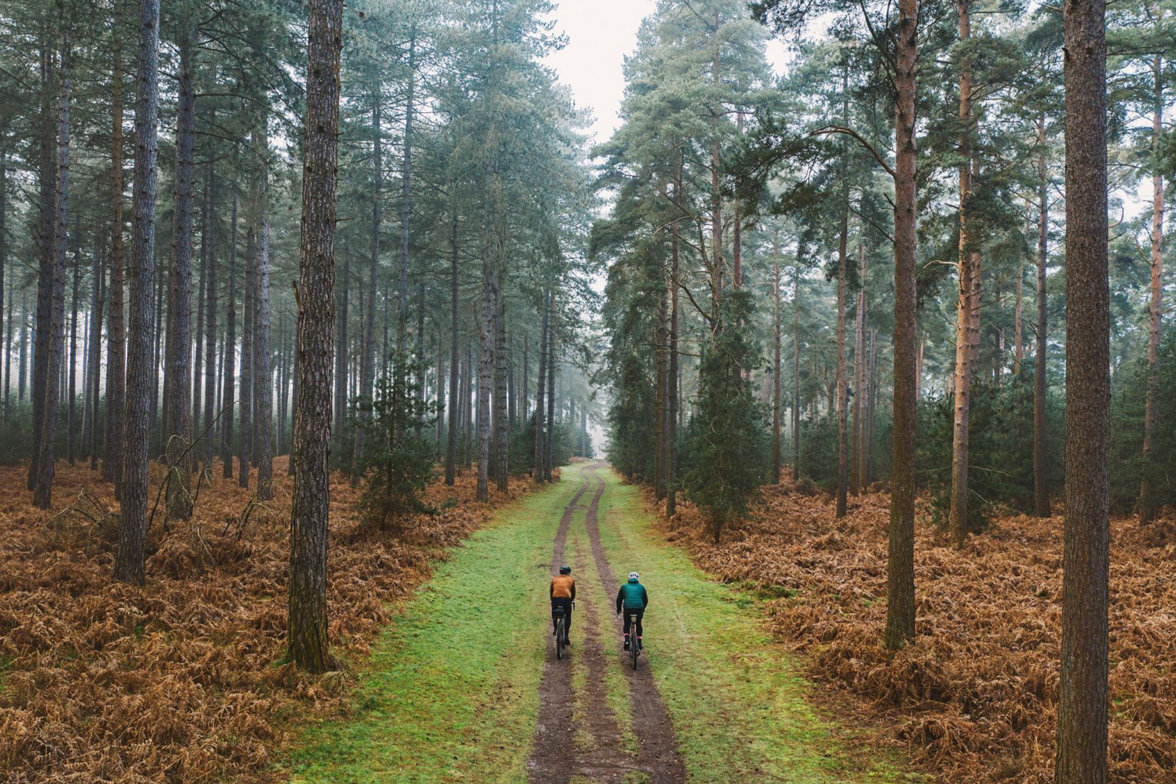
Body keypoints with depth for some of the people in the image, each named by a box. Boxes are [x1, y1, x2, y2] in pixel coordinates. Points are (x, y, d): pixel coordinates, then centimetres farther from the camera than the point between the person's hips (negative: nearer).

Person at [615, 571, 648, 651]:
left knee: (626, 625, 23)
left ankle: (626, 640, 4)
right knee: (638, 625, 24)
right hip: (639, 608, 1)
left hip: (627, 608, -1)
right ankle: (639, 644, 23)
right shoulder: (641, 587, 18)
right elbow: (646, 600, 25)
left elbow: (619, 599, 21)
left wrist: (618, 610, 35)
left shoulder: (624, 587, 17)